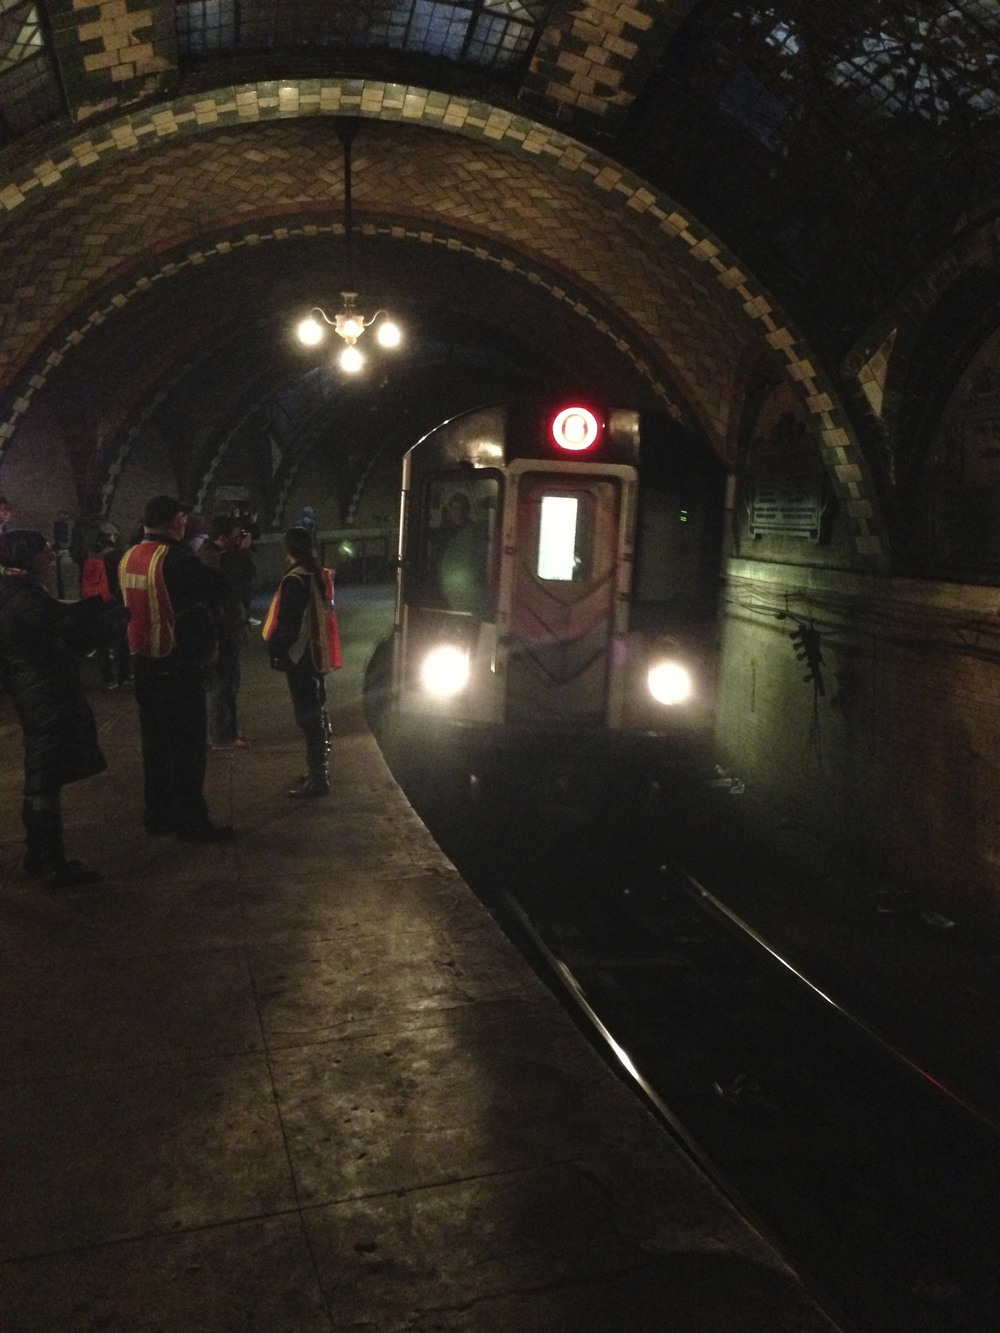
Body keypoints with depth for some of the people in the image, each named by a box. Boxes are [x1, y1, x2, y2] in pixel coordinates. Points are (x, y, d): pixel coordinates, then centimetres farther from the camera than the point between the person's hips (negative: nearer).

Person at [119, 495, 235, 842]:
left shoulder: (128, 559, 6)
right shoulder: (176, 558, -17)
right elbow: (220, 590, -11)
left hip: (143, 663, 8)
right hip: (179, 666, -8)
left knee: (155, 741, 16)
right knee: (188, 743, 0)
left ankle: (159, 816, 24)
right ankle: (192, 822, 5)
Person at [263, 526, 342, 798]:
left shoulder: (296, 580, -18)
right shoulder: (321, 576, 8)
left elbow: (288, 623, -19)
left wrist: (276, 651, -9)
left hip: (300, 655, -9)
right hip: (317, 653, 9)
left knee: (308, 716, -6)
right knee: (317, 712, 17)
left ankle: (317, 779, -4)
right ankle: (319, 770, 28)